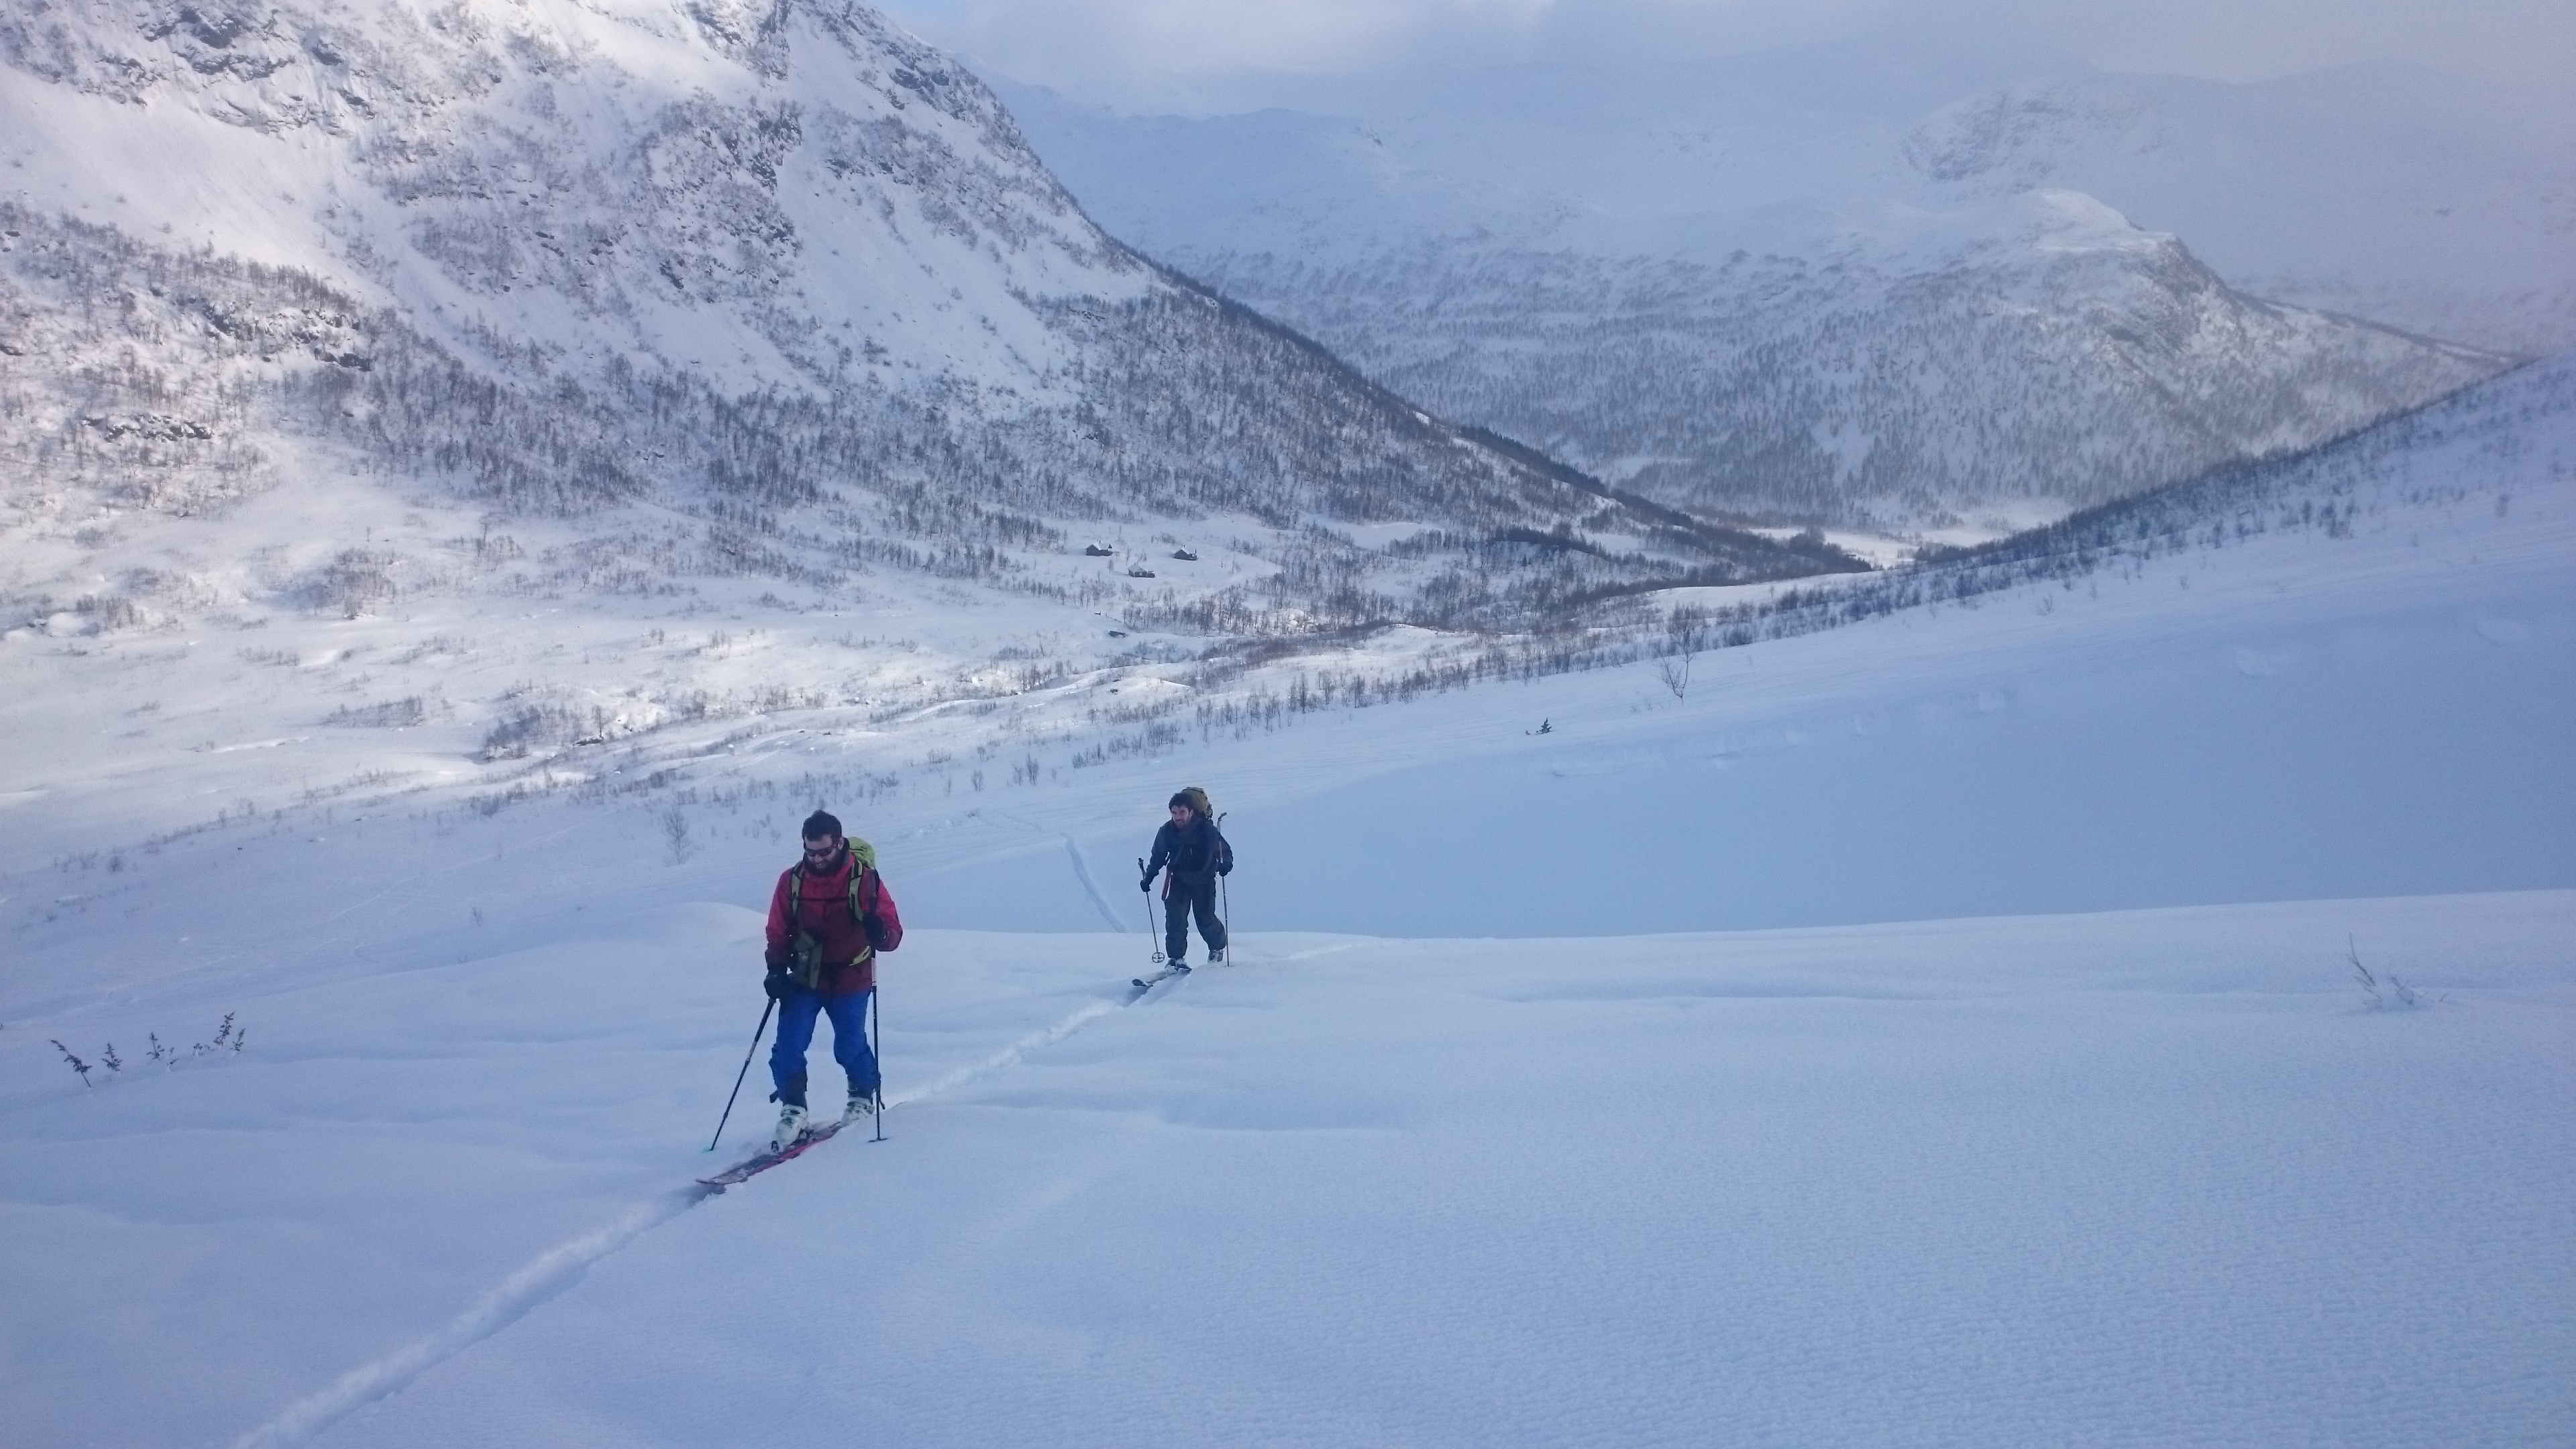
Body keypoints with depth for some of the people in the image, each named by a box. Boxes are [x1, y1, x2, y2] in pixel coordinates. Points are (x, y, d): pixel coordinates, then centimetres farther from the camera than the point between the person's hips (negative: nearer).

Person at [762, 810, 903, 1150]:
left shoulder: (865, 880, -15)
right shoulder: (792, 881, -6)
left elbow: (893, 933, -14)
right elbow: (778, 932, 6)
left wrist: (880, 933, -37)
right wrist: (776, 970, -8)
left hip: (850, 981, -2)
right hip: (804, 980, 3)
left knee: (850, 1048, 2)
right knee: (787, 1049, -8)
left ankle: (864, 1095, 31)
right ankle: (793, 1110, 9)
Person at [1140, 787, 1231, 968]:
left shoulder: (1207, 830, -20)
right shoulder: (1166, 832, -10)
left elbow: (1225, 851, -11)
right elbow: (1158, 857, 6)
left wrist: (1226, 864, -32)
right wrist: (1148, 878, 1)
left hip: (1204, 881, -2)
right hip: (1179, 880, 2)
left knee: (1205, 919, -1)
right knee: (1175, 918, -11)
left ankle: (1218, 946, 29)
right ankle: (1176, 958, 1)